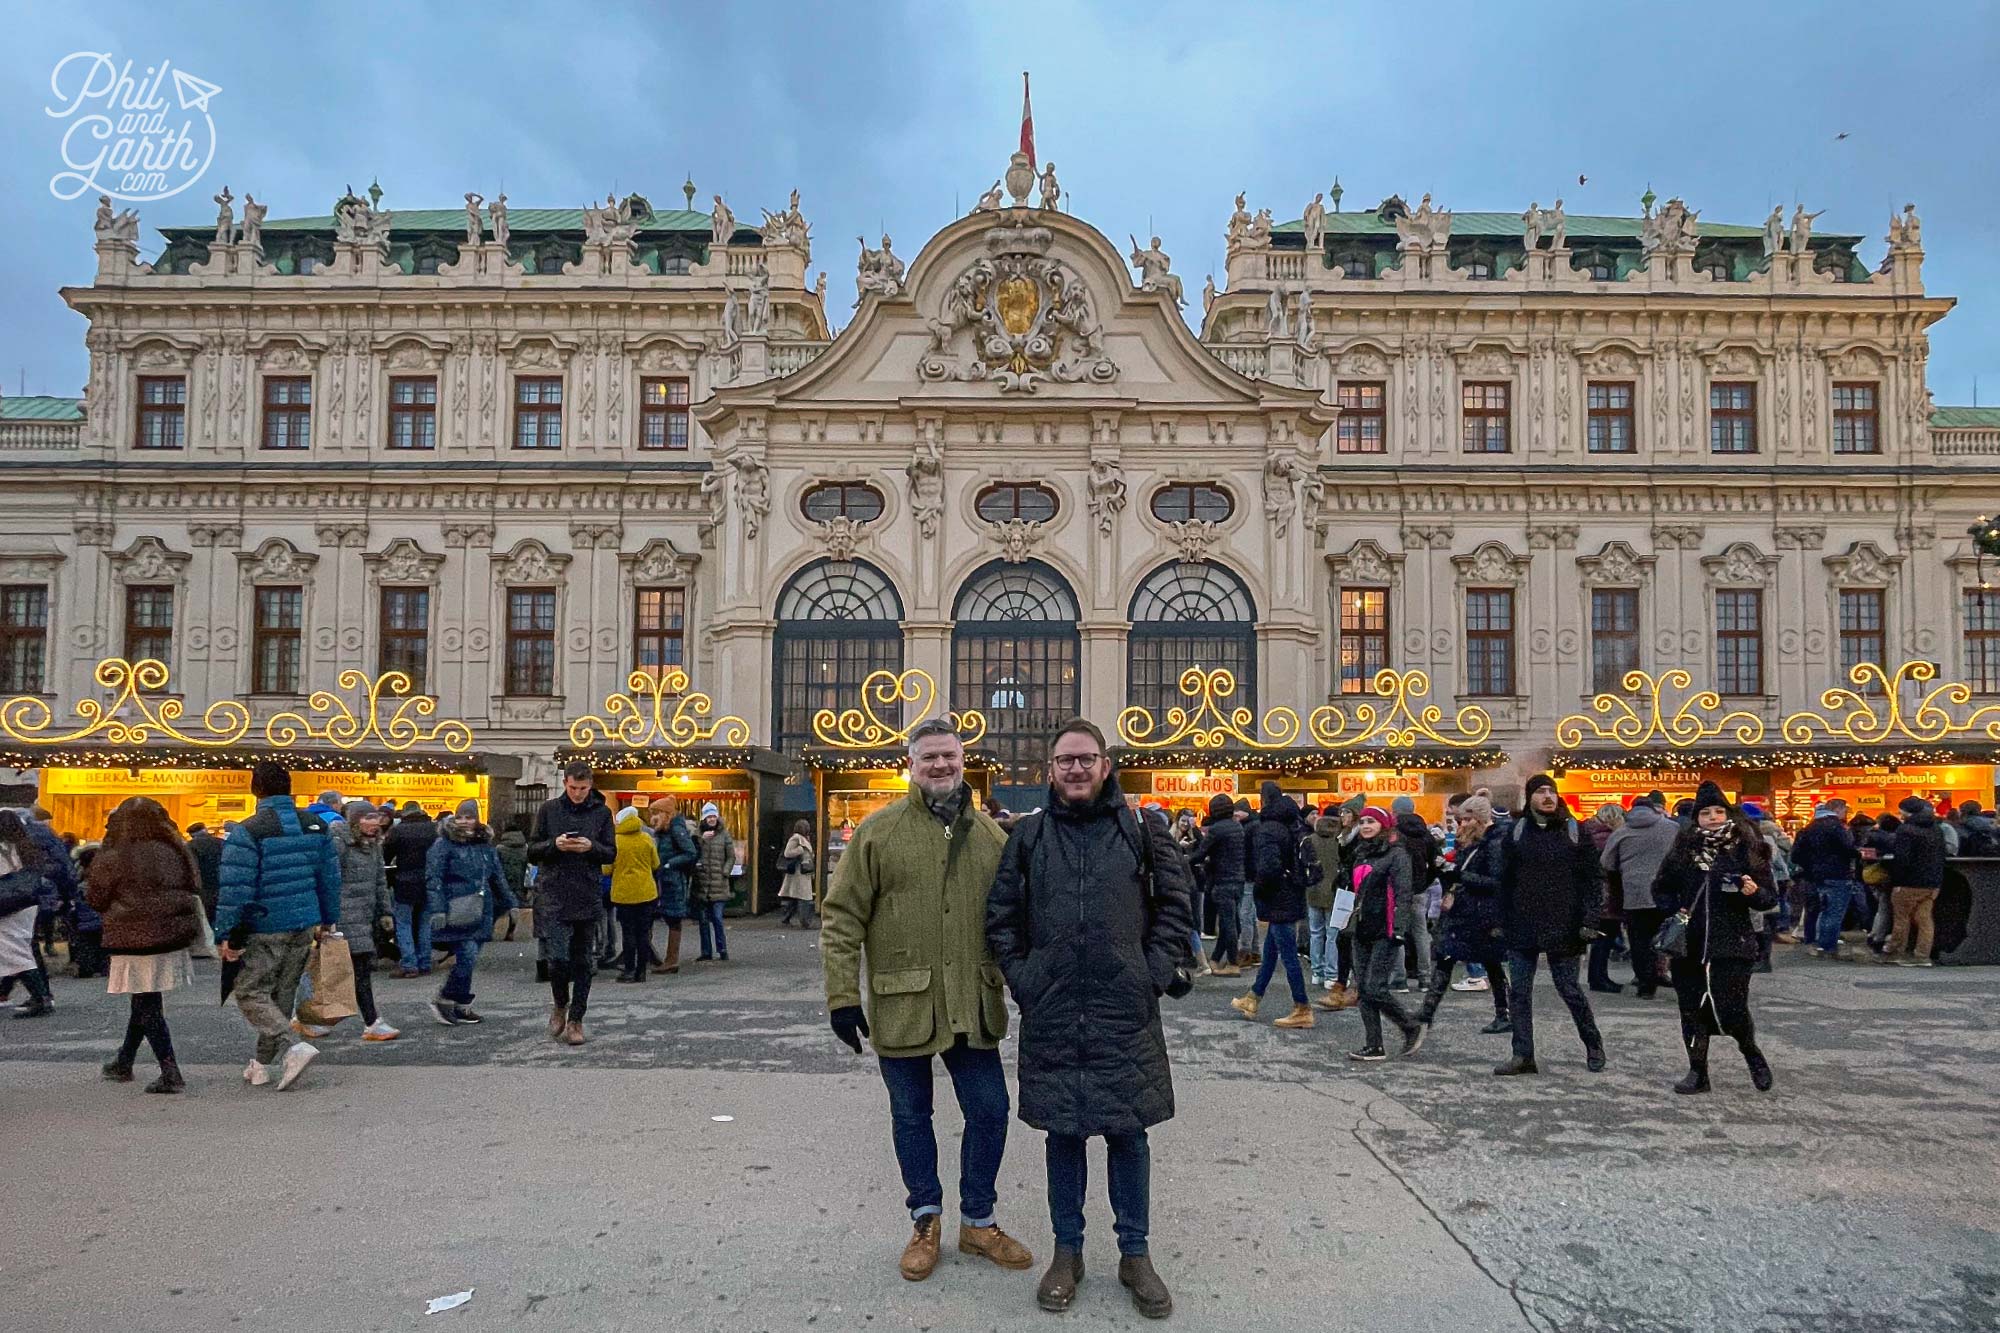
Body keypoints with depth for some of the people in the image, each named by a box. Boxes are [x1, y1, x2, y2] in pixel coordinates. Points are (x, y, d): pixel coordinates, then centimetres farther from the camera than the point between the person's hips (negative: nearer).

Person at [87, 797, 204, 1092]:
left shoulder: (114, 859, -12)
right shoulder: (177, 852, 3)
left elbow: (96, 900, 0)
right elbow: (193, 887, 14)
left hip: (136, 940, -6)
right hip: (173, 937, 6)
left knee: (148, 1007, 0)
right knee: (145, 1003, 20)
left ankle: (170, 1074, -4)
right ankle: (123, 1062, 36)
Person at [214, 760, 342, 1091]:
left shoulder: (248, 831, -14)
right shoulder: (315, 825, 5)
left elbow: (235, 888, -16)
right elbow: (330, 877, 10)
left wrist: (224, 934, -10)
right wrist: (328, 919, 20)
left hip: (265, 930, -6)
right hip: (305, 926, 6)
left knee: (251, 994, 4)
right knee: (282, 994, 15)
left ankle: (293, 1048, -15)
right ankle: (261, 1066, 25)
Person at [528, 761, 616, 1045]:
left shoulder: (602, 812, 6)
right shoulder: (549, 809, 4)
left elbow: (611, 854, 7)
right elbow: (532, 851, 5)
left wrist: (592, 847, -13)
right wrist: (554, 845, -14)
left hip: (588, 898, 1)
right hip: (554, 896, -1)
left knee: (583, 962, 5)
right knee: (559, 957, -9)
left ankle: (576, 1020, 16)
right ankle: (560, 1006, 18)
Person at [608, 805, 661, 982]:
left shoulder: (615, 841, -10)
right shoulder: (647, 838, 0)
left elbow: (607, 869, -7)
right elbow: (655, 865, 9)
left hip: (624, 893, -2)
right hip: (646, 892, 3)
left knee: (628, 933, 4)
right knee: (644, 932, 8)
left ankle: (629, 971, 6)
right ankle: (641, 971, 11)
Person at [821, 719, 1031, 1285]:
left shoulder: (989, 833, 6)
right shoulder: (879, 831, -5)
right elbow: (842, 917, -6)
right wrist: (842, 994, -10)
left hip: (973, 1006, 3)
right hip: (902, 1005, -3)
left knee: (989, 1112, 8)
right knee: (910, 1115, 12)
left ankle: (978, 1220, 30)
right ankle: (926, 1219, 33)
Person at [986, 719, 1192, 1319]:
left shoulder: (1141, 832, 1)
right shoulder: (1029, 835, 3)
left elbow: (1172, 905, 5)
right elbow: (1001, 915, 7)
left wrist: (1157, 973, -3)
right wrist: (1021, 978, -1)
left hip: (1125, 1012, 0)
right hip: (1051, 1015, 1)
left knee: (1128, 1133, 8)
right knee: (1062, 1133, 11)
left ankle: (1136, 1254, 25)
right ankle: (1067, 1251, 27)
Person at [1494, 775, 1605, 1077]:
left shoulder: (1573, 830, 1)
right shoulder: (1516, 831, 5)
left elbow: (1590, 878, -1)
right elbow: (1505, 880, 6)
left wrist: (1588, 919, -10)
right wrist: (1502, 921, 2)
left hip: (1562, 925, -2)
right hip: (1522, 925, 2)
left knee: (1569, 989, 4)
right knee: (1519, 992, 2)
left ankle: (1593, 1045, 26)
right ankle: (1523, 1056, 10)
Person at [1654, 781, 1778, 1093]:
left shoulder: (1746, 848, -1)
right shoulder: (1684, 848, 7)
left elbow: (1771, 898, 1)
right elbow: (1664, 887, 18)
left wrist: (1754, 892, -20)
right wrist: (1675, 911, 1)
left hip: (1732, 943, -3)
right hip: (1689, 944, 3)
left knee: (1731, 1009, -8)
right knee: (1692, 1009, 6)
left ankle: (1750, 1051, 24)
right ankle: (1698, 1072, 20)